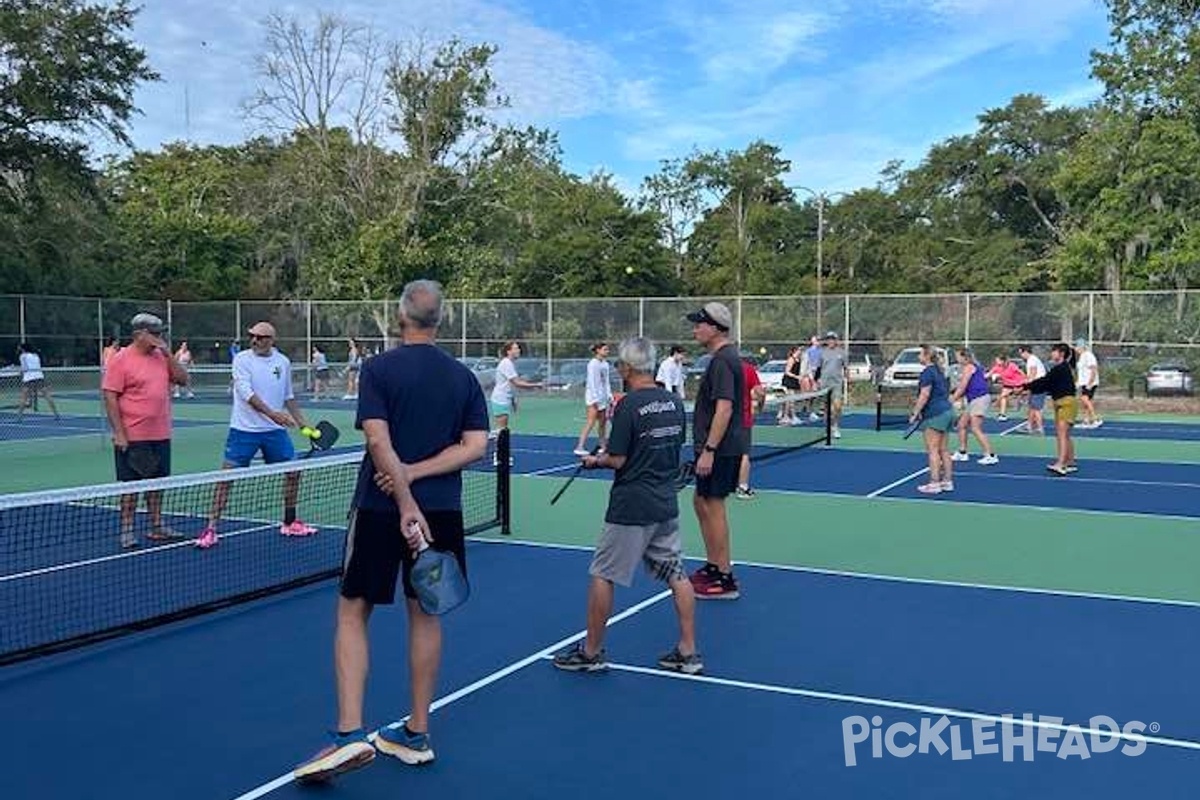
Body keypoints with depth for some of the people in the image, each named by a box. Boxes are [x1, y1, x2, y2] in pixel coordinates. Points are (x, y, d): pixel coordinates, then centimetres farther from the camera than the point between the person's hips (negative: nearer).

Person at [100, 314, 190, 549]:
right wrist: (119, 434, -16)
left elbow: (182, 379, 6)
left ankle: (156, 527, 25)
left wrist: (168, 354, -5)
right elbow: (110, 397, -12)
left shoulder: (162, 356, 10)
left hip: (161, 436, 6)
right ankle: (126, 532, 10)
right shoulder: (120, 359, -10)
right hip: (132, 438, -6)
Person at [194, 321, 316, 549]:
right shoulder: (242, 359, -8)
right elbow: (246, 393, -20)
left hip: (275, 430, 4)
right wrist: (272, 413, -31)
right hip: (244, 430, -4)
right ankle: (211, 529, 0)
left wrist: (302, 423, 14)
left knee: (293, 472, 7)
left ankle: (289, 523, 25)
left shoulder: (283, 362, 5)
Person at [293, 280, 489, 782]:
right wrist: (414, 474, -7)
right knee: (424, 613, 13)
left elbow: (379, 443, -17)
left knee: (352, 613, 6)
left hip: (380, 509, -4)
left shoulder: (379, 369, -7)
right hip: (442, 510, 4)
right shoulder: (464, 377, 5)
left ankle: (350, 734, -3)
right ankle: (416, 735, 20)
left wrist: (406, 503, -18)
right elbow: (475, 446, -3)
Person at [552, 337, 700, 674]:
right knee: (676, 574, 11)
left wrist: (595, 461, 4)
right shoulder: (674, 402, 4)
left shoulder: (628, 406, -16)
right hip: (666, 503, 7)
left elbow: (618, 460, -16)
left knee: (602, 575, 5)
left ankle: (591, 652, 14)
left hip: (631, 507, -7)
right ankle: (688, 653, 13)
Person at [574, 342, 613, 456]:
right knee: (591, 422, -12)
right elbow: (592, 382, -15)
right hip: (594, 396, -8)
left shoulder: (605, 364, 13)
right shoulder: (593, 364, -11)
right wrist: (595, 398, -19)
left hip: (603, 397, 8)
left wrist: (609, 395, 11)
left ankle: (603, 446, 16)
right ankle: (580, 447, -13)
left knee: (603, 422, 9)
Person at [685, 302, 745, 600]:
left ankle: (725, 580, 5)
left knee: (713, 508, -3)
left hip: (719, 449, -10)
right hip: (718, 448, 10)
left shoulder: (722, 361, -17)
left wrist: (709, 450, -26)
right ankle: (712, 567, 28)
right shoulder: (727, 357, 15)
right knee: (700, 503, 18)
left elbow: (724, 408, -25)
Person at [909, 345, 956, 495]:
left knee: (933, 450, -6)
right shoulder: (938, 371, 16)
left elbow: (925, 395, -19)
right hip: (947, 410, 9)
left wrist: (915, 413, -14)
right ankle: (947, 481, 15)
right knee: (943, 450, 12)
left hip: (934, 414, -9)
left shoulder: (927, 372, -13)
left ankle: (934, 483, -6)